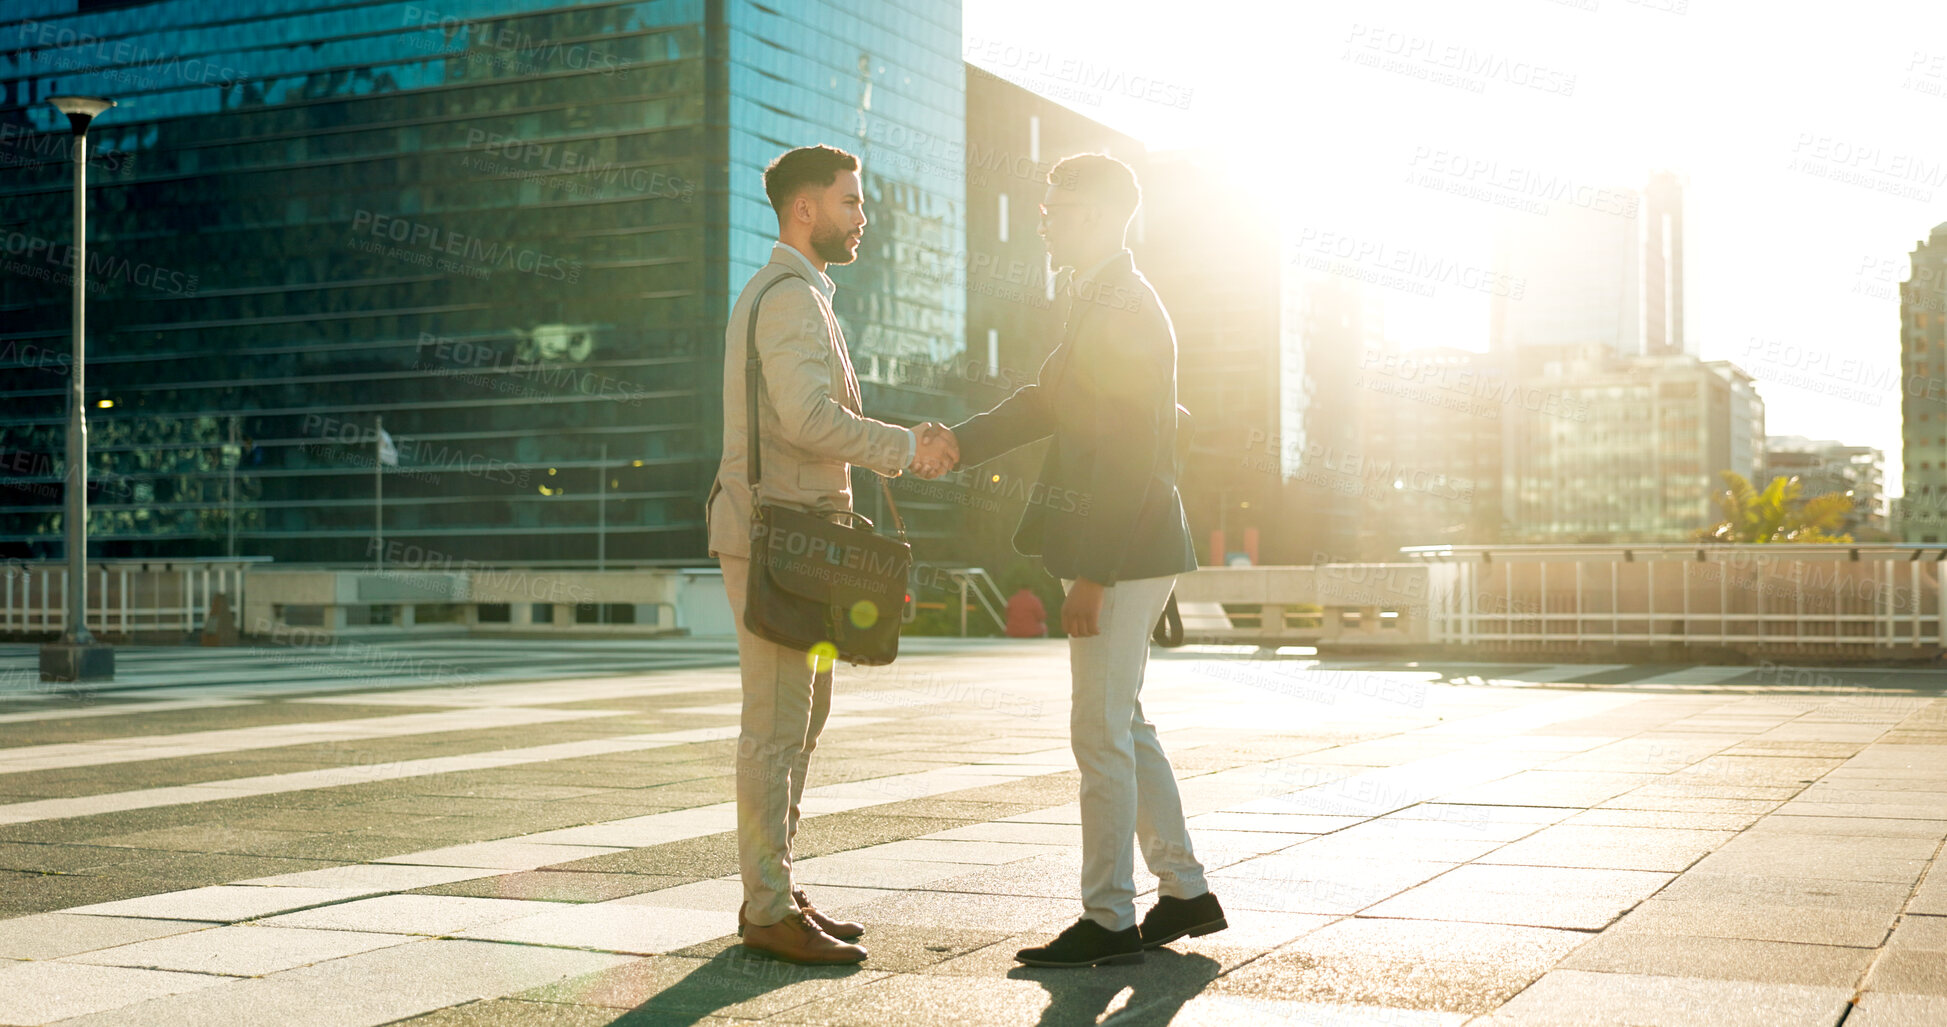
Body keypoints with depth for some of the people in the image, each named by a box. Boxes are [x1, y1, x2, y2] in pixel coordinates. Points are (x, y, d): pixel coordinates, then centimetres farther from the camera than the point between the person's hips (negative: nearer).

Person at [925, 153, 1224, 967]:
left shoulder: (1125, 310, -16)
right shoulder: (1100, 301, 15)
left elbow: (1130, 457, -21)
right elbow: (1048, 400, 17)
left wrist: (1090, 574, -22)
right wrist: (961, 442, 3)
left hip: (1123, 554, -10)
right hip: (1116, 553, 10)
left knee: (1100, 733, -3)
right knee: (1122, 726, 16)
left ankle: (1109, 921, 5)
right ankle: (1184, 891, 25)